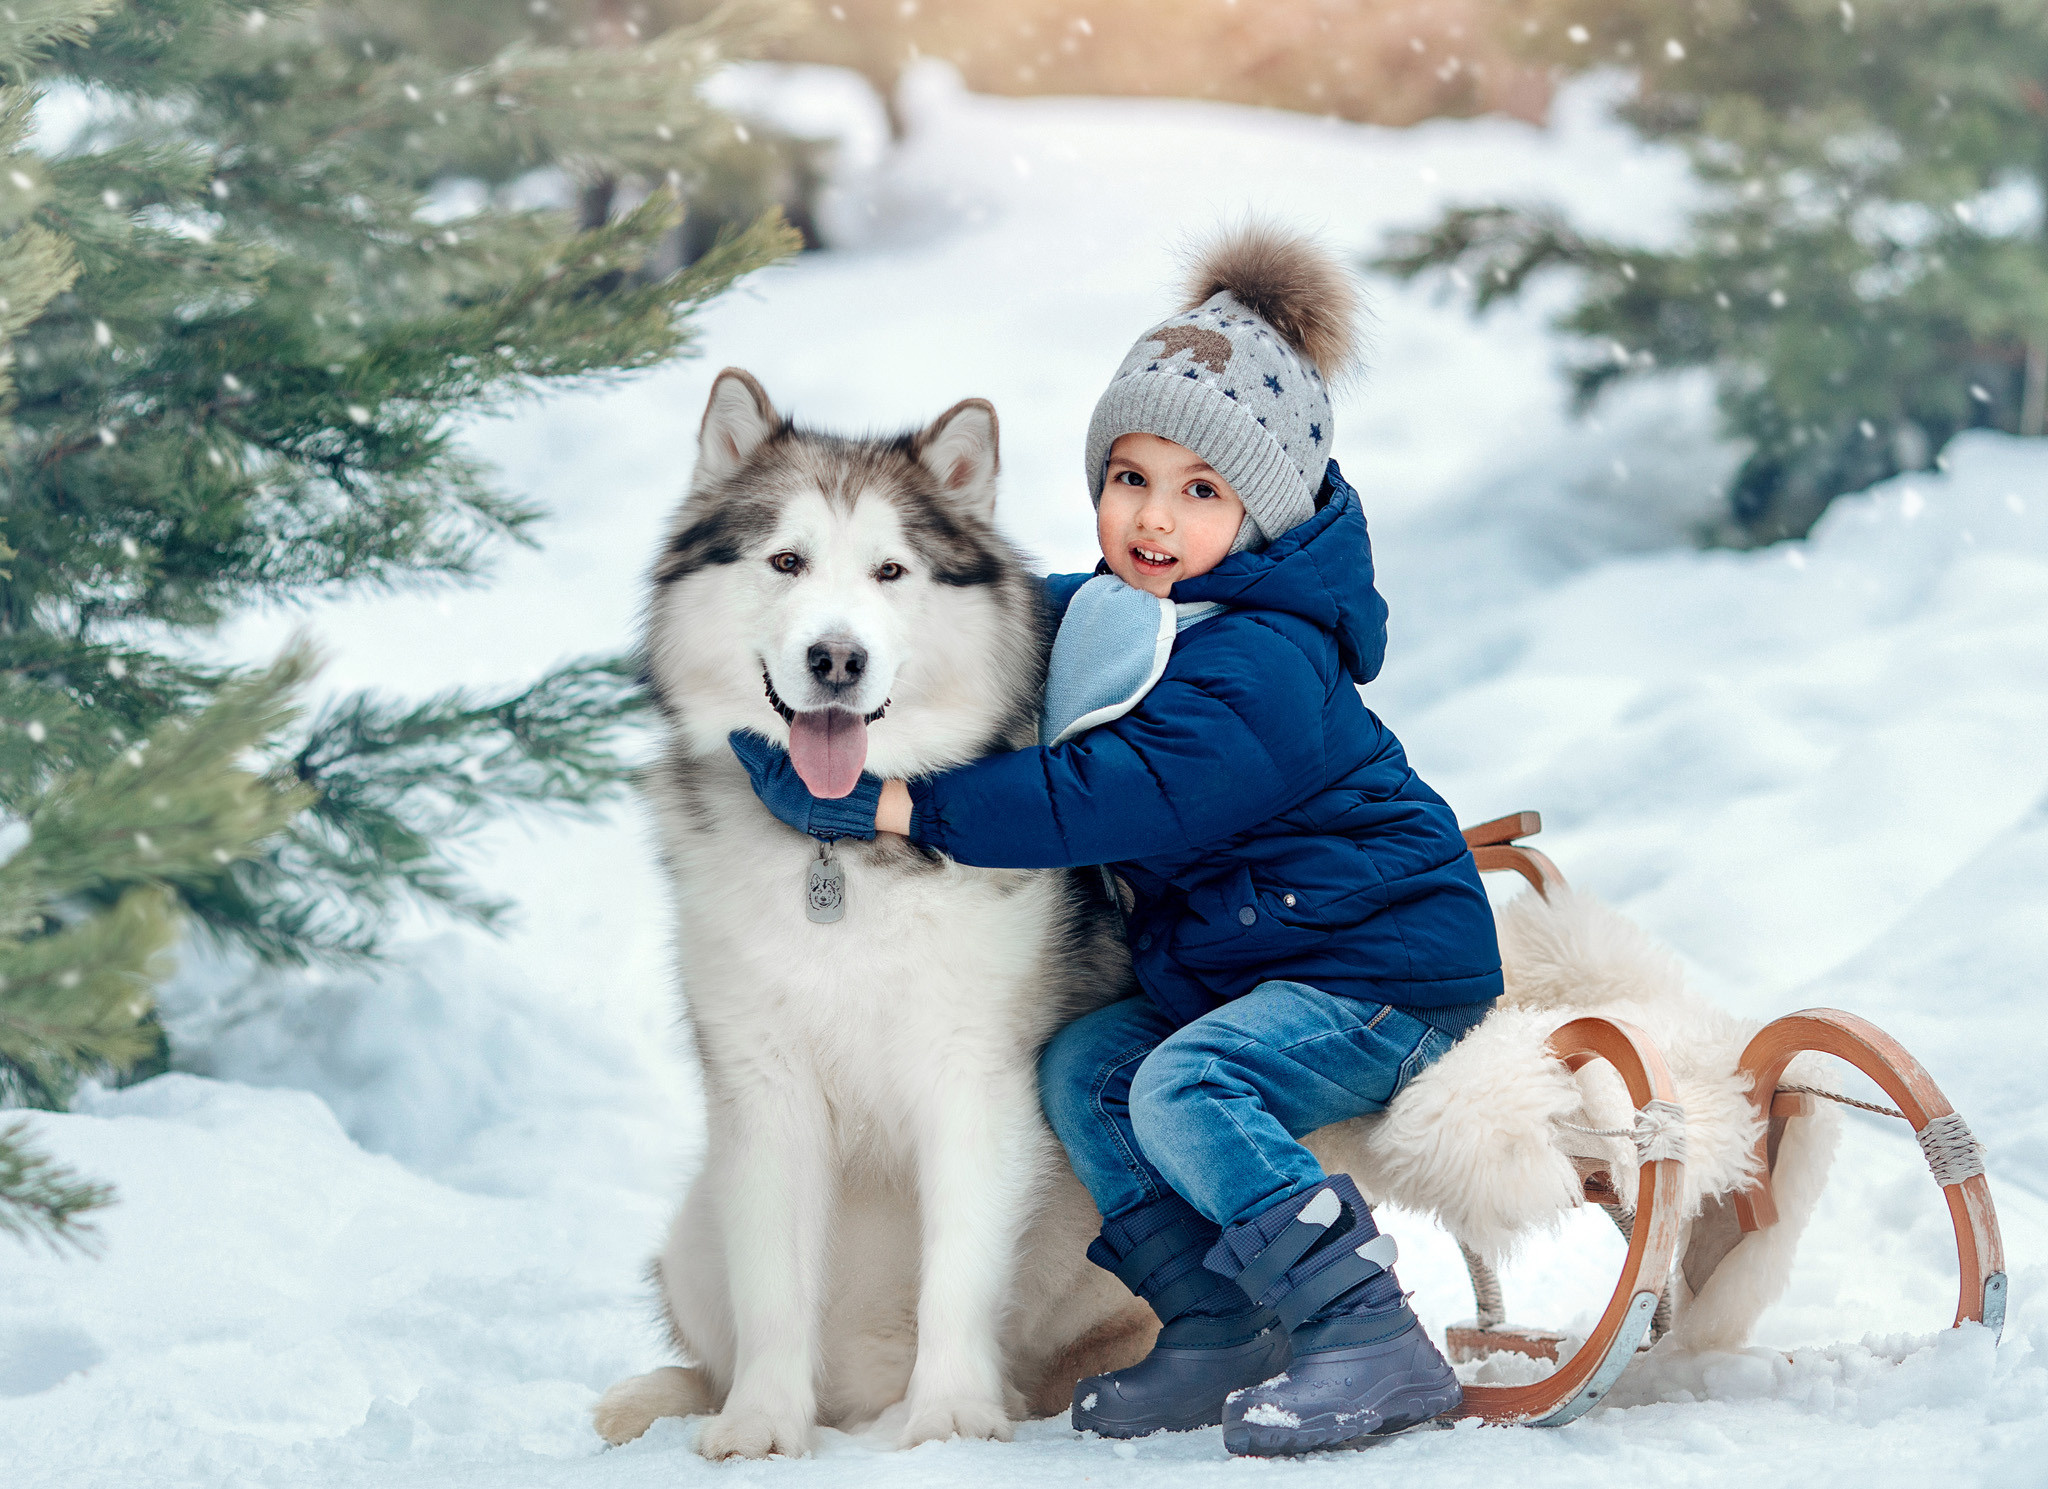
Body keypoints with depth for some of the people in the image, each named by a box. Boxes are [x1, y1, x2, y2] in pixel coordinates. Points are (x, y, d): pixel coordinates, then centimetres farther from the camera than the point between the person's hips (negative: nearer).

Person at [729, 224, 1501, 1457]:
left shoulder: (1258, 667, -24)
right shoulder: (1115, 611, 6)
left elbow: (1113, 799, -31)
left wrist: (906, 804, -29)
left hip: (1393, 964, -10)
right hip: (1236, 964, 10)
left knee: (1188, 1089, -26)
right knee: (1084, 1067, 0)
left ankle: (1375, 1344, -28)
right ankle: (1224, 1327, 0)